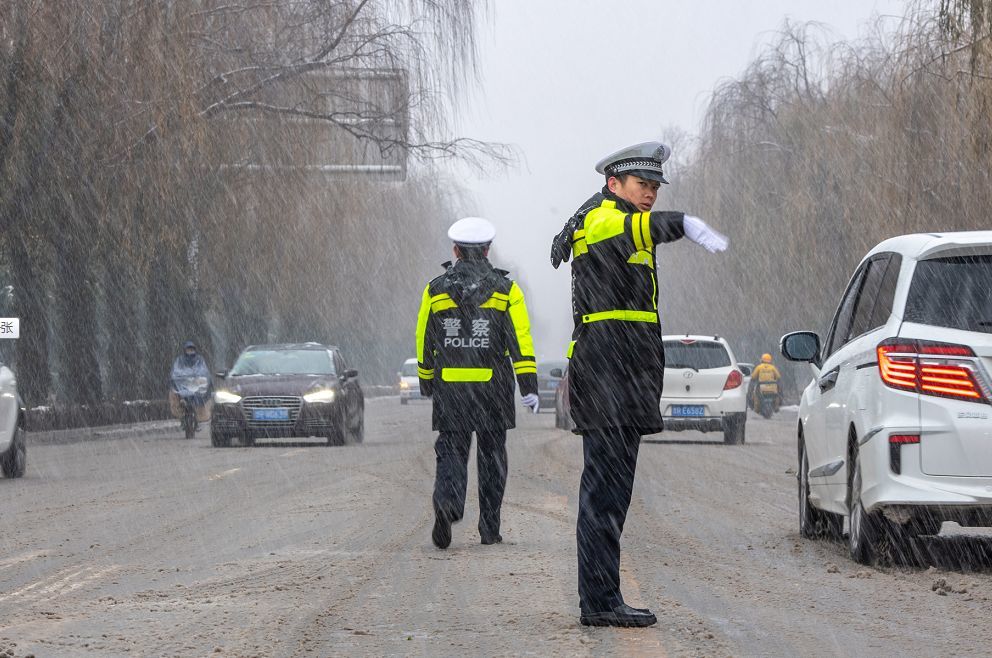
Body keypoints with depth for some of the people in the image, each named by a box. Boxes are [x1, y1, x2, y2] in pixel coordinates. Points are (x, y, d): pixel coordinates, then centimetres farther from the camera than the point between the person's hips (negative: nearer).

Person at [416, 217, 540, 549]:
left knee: (451, 452, 4)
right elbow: (521, 338, -9)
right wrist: (529, 386, -12)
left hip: (450, 387, 0)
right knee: (492, 456, 12)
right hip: (494, 388, 0)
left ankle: (447, 503, -26)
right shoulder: (505, 289, -1)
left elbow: (424, 341, 8)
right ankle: (490, 528, 15)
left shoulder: (435, 290, 2)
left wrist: (426, 382, 22)